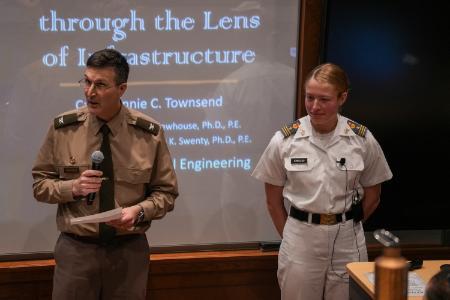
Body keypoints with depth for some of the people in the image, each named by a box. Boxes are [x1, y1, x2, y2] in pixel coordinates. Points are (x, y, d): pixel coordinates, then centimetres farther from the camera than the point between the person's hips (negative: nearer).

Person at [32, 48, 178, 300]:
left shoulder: (149, 133, -5)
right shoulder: (62, 128, -4)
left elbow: (166, 192, 2)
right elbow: (40, 183, 4)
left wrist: (139, 210, -18)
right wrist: (73, 187, -15)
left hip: (129, 251, 0)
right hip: (75, 250, 0)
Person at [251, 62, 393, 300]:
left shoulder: (363, 140, -6)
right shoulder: (284, 141, -6)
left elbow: (372, 197, 5)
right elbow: (273, 201, 2)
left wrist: (343, 229, 6)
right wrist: (288, 236, 2)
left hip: (348, 240, 1)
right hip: (300, 237, 0)